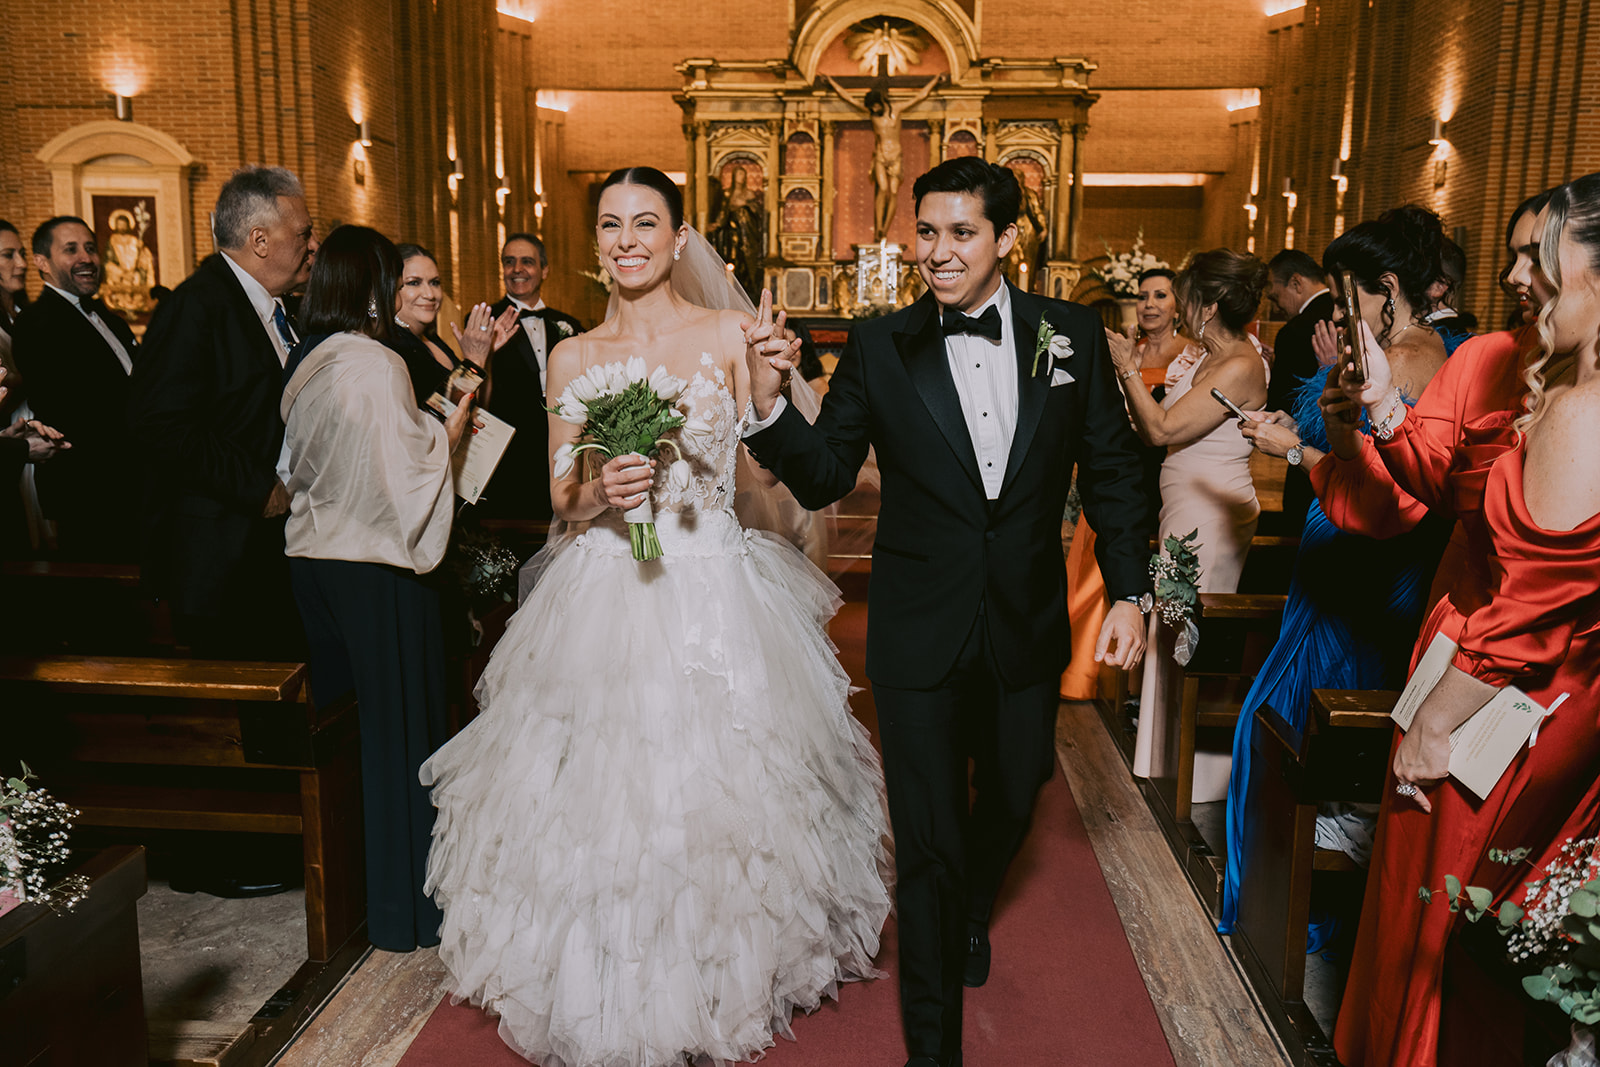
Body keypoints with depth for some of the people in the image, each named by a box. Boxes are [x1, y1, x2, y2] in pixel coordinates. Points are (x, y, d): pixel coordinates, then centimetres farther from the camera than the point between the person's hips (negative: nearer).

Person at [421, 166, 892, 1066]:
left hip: (715, 596, -1)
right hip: (606, 599, 2)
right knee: (604, 790, 6)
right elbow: (563, 498, 7)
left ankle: (724, 984, 30)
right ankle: (609, 992, 29)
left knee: (718, 793, 6)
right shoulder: (572, 359, 7)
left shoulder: (728, 334, 2)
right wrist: (601, 494, -13)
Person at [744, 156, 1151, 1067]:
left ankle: (974, 912, 60)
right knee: (927, 839, 6)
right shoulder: (879, 346, -6)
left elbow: (1113, 474, 4)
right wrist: (770, 406, -25)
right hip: (919, 632, -2)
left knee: (1013, 797, 24)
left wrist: (1130, 594, -1)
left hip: (1028, 624, 3)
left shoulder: (1073, 335, -2)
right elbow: (825, 478, -7)